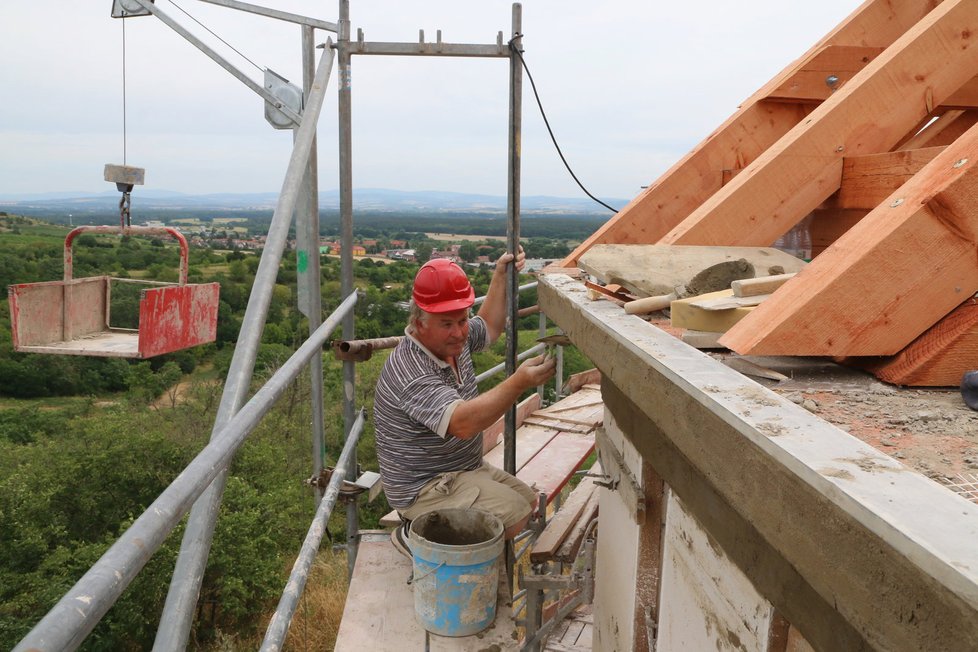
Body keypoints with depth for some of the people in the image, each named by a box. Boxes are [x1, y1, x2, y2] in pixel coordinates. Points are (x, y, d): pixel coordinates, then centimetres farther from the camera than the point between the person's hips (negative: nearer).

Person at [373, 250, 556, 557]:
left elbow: (488, 328, 22)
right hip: (424, 488, -10)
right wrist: (519, 382, -47)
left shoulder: (452, 340, 0)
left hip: (465, 468, 10)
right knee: (515, 515, -22)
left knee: (528, 501, 14)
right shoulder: (411, 372, -30)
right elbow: (463, 423, -41)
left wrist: (500, 275, 14)